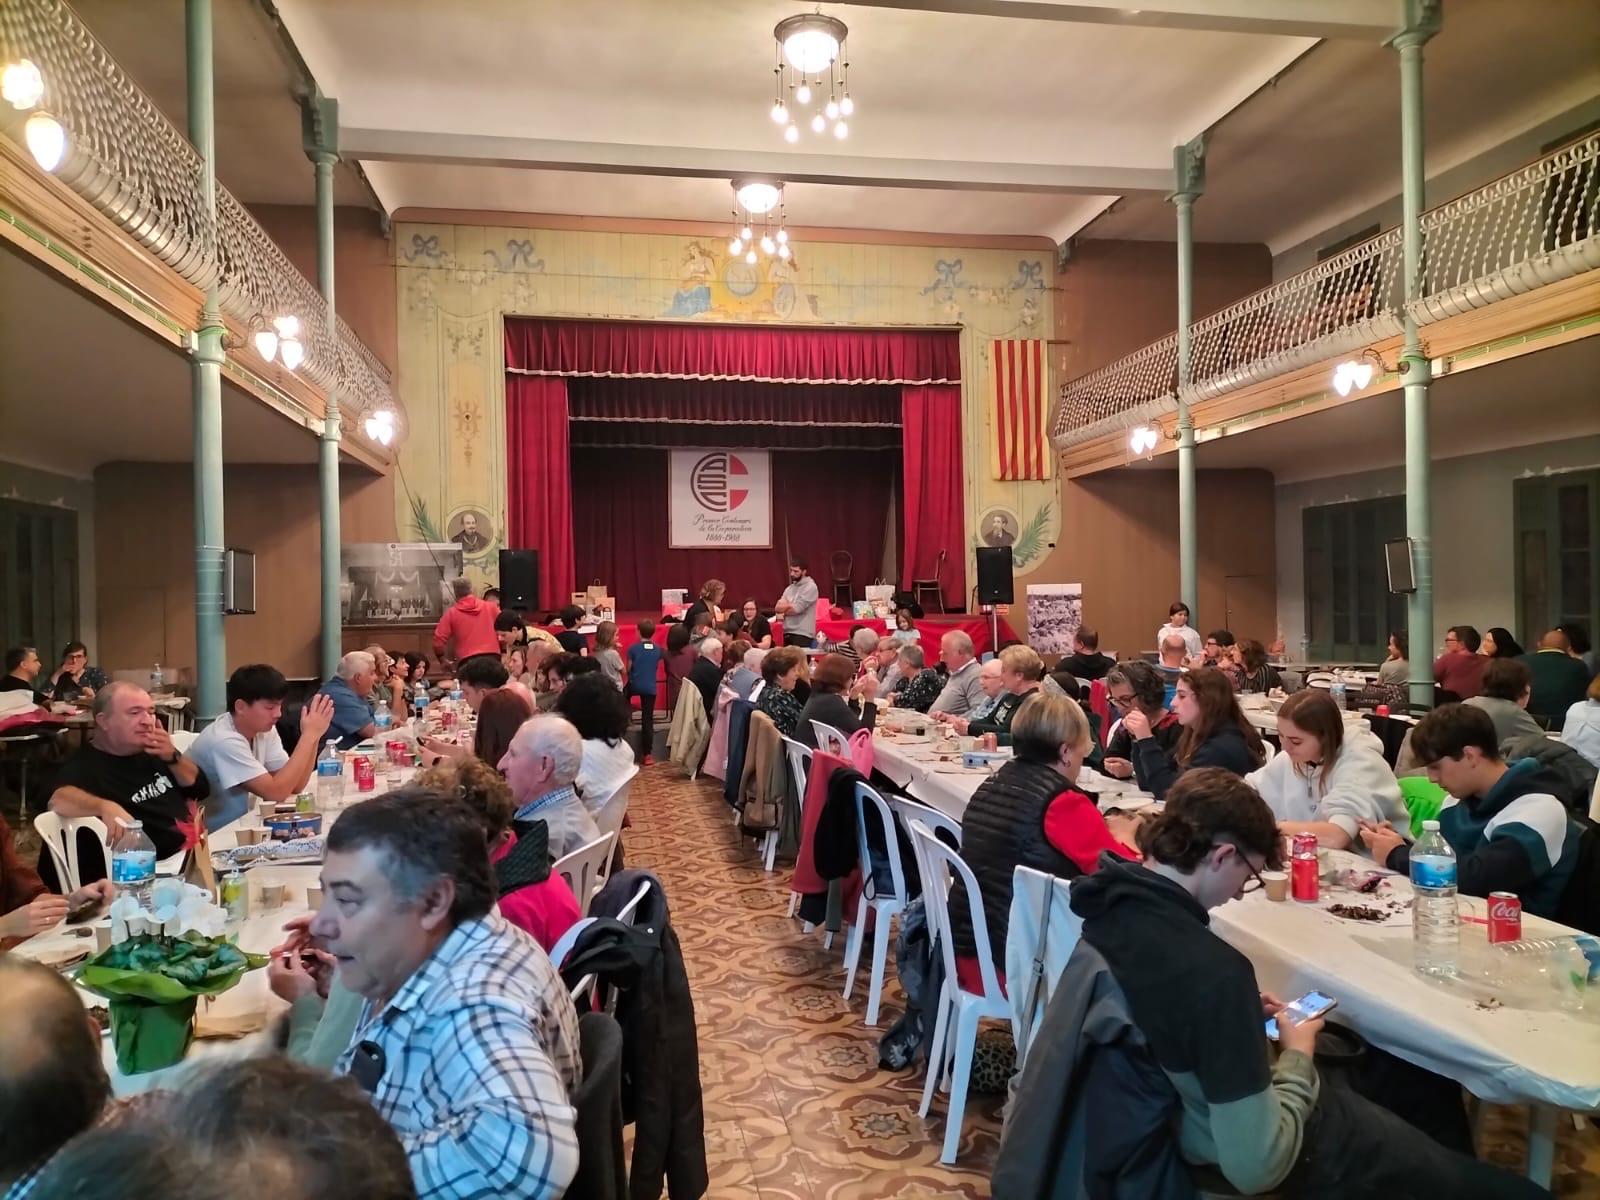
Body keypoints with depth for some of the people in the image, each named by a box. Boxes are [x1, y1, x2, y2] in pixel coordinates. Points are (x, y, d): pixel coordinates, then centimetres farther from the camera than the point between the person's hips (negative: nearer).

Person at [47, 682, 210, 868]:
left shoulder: (152, 751, 14)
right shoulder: (86, 765, -6)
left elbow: (201, 790, 16)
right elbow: (58, 799, -27)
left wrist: (173, 757, -1)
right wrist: (106, 807, -44)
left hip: (196, 848, 8)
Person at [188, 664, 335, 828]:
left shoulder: (264, 729, -1)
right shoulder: (223, 741, -23)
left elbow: (294, 786, -4)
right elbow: (276, 792, -27)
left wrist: (313, 737, -16)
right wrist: (309, 736, -26)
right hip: (209, 836, -7)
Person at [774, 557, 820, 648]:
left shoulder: (810, 587, -7)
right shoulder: (789, 588, 15)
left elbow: (796, 609, -15)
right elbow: (777, 608, 7)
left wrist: (784, 609, 3)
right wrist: (790, 605, -9)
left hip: (803, 634, -7)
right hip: (787, 632, 7)